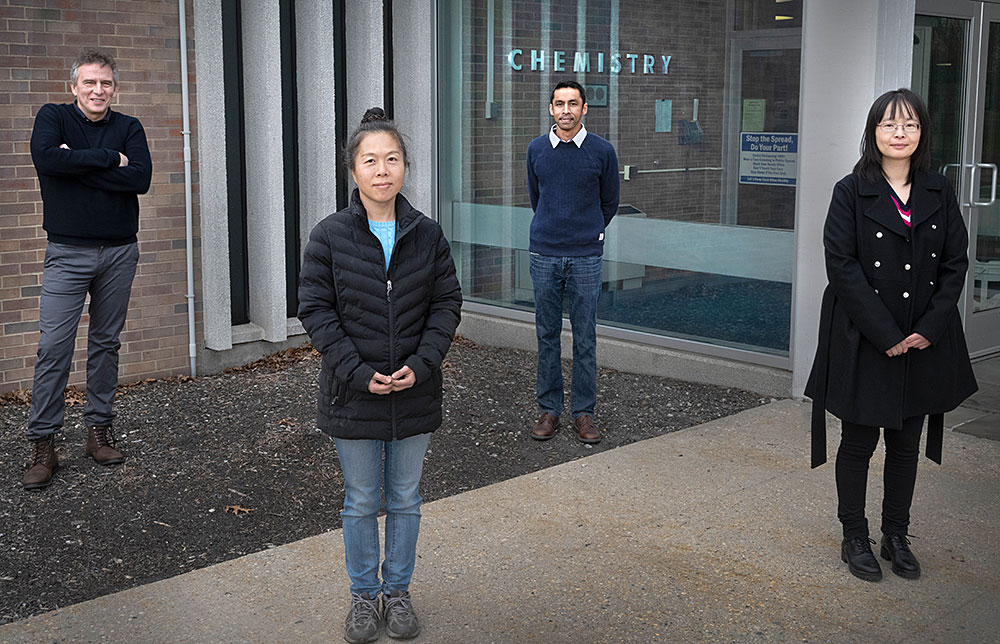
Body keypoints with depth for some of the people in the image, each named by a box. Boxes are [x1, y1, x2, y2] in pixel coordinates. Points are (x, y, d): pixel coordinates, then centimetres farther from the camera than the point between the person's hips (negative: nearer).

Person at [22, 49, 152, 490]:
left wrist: (77, 163, -14)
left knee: (106, 343, 10)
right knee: (53, 346, -6)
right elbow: (45, 159, -20)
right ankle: (43, 445, 0)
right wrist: (110, 159, -16)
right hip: (68, 252, -2)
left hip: (119, 252, 3)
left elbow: (141, 178, -11)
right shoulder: (53, 117, 1)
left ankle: (99, 429, 21)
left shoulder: (129, 128, 6)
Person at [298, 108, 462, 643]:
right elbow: (315, 310, -7)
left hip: (415, 394, 2)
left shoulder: (427, 235, -2)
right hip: (353, 395, -2)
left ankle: (398, 589, 33)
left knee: (405, 500, 15)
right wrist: (359, 372, -16)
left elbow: (447, 303, 1)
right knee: (361, 502, 12)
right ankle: (363, 594, 30)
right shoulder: (329, 237, -8)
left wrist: (421, 364, -13)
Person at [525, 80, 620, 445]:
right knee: (547, 335, 7)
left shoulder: (602, 151, -2)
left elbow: (609, 203, 10)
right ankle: (548, 408, 16)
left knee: (585, 338, 3)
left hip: (586, 257, -2)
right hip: (544, 254, 2)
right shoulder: (537, 150, 5)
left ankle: (583, 412, 12)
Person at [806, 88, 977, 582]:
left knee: (907, 444, 13)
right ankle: (855, 538, 21)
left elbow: (955, 263, 4)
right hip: (863, 342, -3)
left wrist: (928, 329, -8)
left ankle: (896, 536, 27)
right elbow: (842, 265, -12)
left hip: (925, 342, 4)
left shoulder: (939, 193, 5)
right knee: (859, 442, 7)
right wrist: (885, 334, -16)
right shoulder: (852, 191, -6)